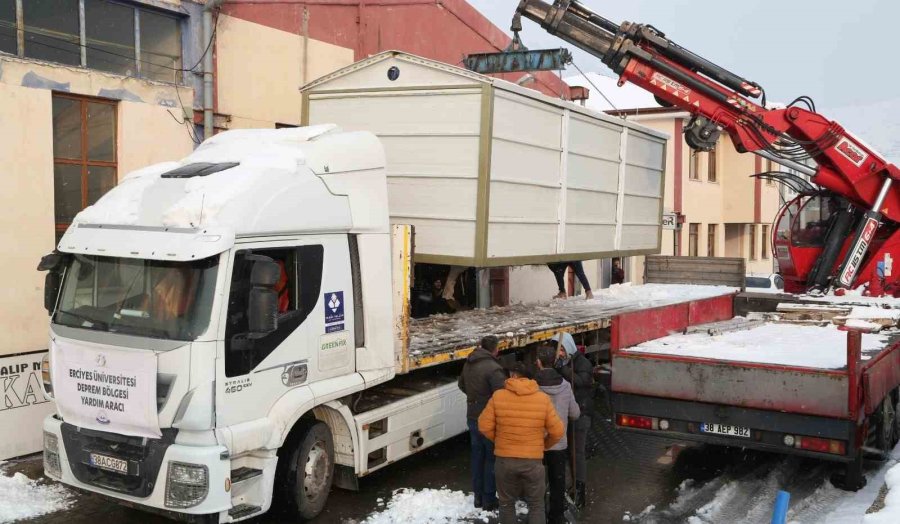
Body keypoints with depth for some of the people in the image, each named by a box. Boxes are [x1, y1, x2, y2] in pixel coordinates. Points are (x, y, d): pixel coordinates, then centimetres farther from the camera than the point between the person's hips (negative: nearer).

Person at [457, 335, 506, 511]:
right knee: (492, 458, 5)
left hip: (473, 417, 8)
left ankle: (478, 496, 26)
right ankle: (489, 499, 12)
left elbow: (461, 384, 20)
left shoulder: (469, 363, 4)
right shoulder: (493, 368, -23)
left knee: (477, 456, 17)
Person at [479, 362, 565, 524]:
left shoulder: (498, 396, -7)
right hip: (533, 460, 0)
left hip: (505, 459, 0)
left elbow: (484, 426, -5)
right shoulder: (543, 398, -6)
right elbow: (557, 432, -5)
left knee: (507, 503, 18)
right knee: (536, 505, 15)